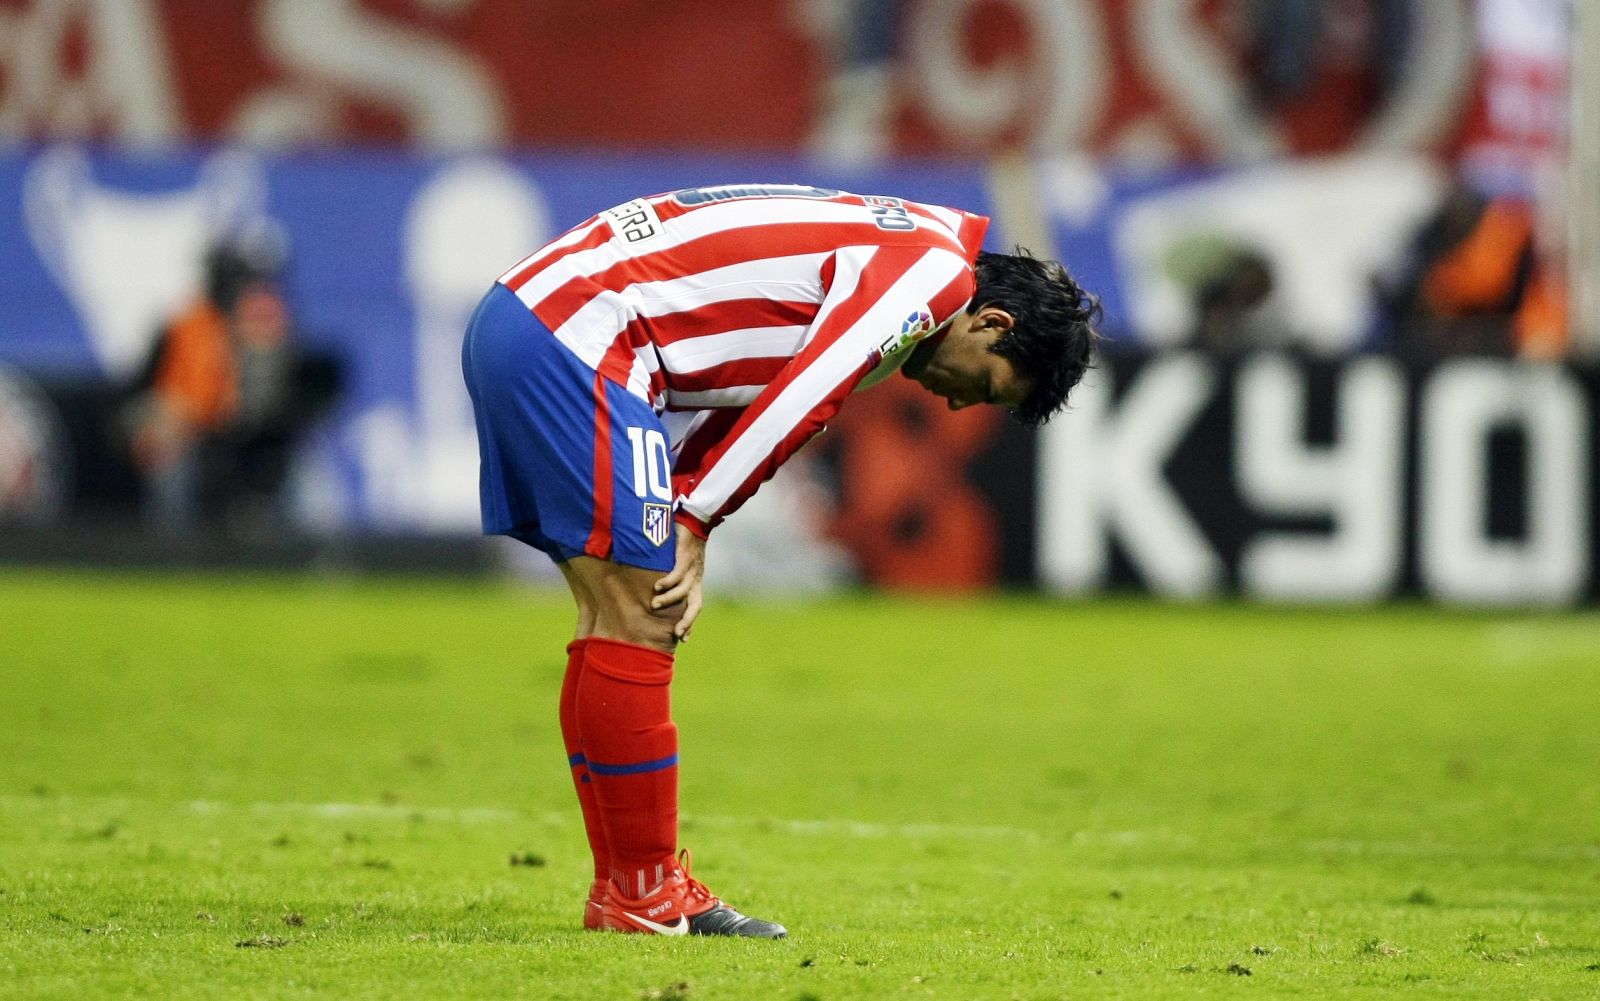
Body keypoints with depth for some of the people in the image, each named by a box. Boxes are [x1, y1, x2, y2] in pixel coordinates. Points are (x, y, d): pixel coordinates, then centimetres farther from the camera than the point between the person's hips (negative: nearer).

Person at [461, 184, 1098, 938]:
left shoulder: (884, 248, 22)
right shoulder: (933, 269, -8)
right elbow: (789, 407, -15)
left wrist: (684, 533, 5)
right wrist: (693, 528, -6)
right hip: (572, 332, -10)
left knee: (616, 620, 12)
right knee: (639, 626, -7)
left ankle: (623, 890, 15)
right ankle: (643, 894, -2)